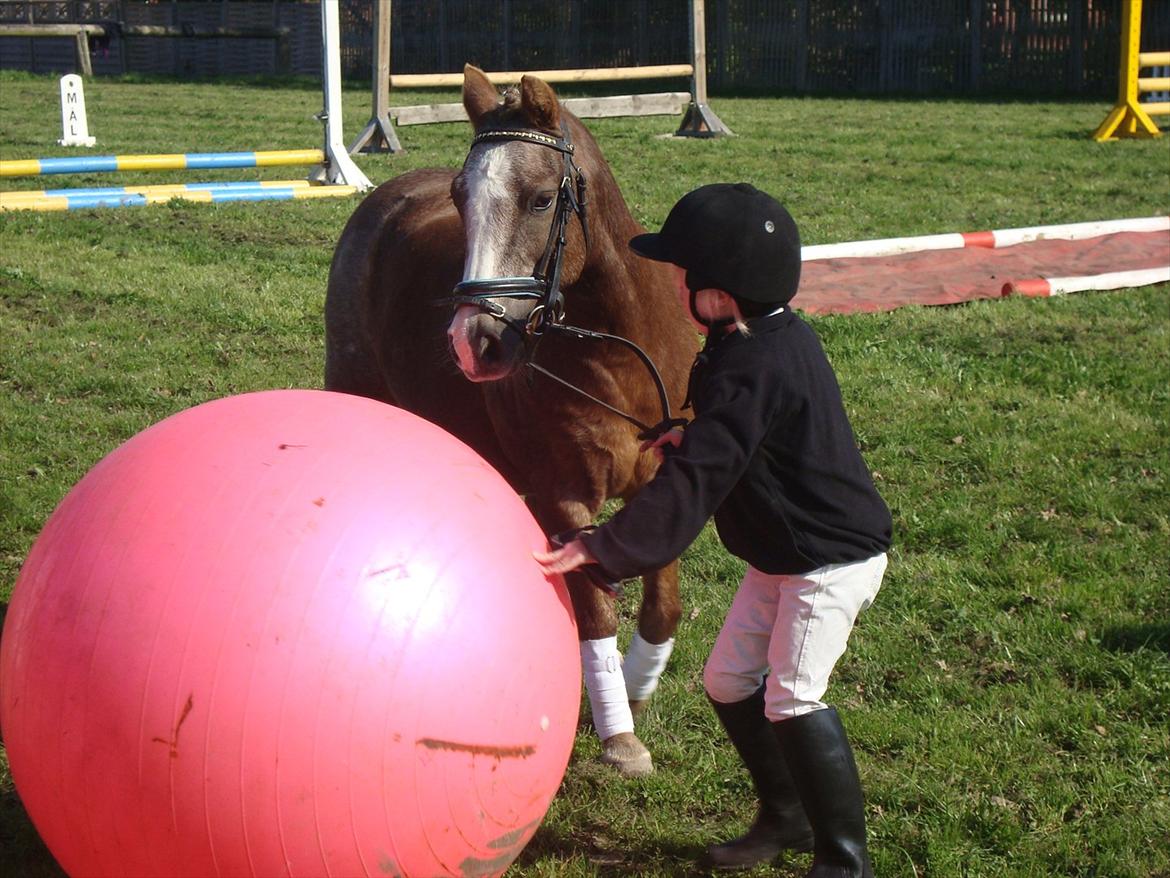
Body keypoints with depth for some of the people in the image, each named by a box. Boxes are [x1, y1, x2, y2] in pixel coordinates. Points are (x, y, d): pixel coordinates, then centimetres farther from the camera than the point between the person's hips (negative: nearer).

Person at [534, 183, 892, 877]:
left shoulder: (753, 371, -28)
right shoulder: (778, 336, 2)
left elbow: (692, 485, -34)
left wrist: (603, 548, -36)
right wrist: (692, 436, 7)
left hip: (832, 562, -11)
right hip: (781, 554, 11)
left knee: (792, 699, -13)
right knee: (729, 679, 12)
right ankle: (787, 817, 29)